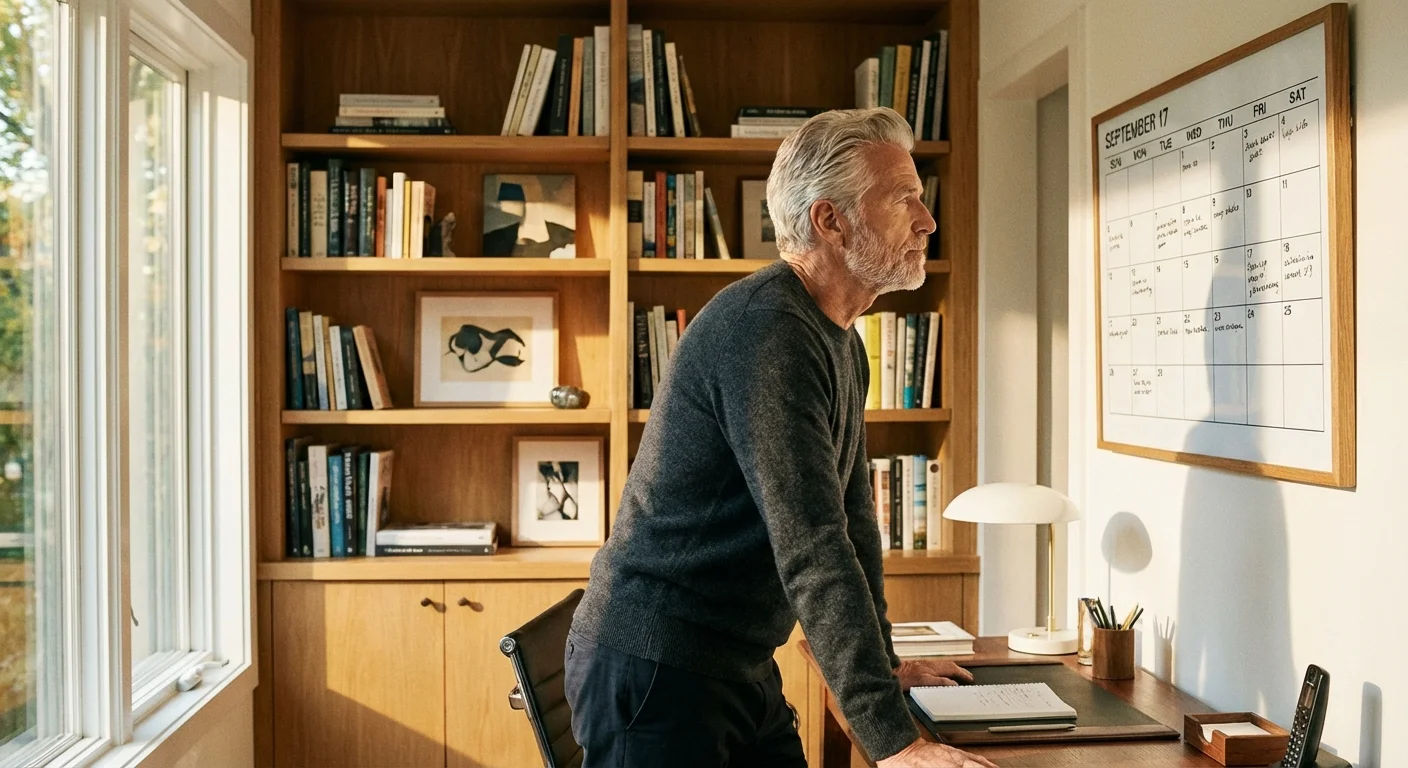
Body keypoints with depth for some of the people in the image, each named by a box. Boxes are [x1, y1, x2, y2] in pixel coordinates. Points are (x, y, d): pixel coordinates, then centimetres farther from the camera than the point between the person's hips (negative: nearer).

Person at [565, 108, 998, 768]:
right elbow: (812, 549, -28)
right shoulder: (767, 329, -22)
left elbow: (853, 519, 17)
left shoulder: (840, 341, 10)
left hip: (742, 668, 9)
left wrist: (883, 664, 21)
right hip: (656, 668, -9)